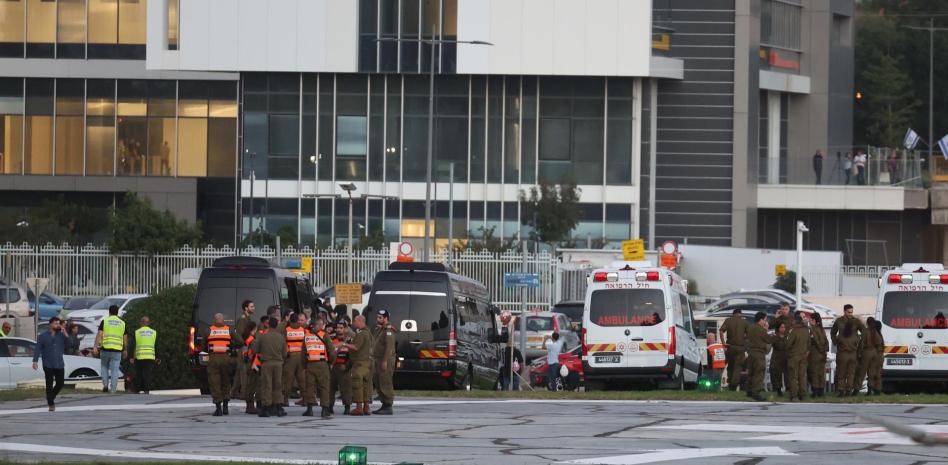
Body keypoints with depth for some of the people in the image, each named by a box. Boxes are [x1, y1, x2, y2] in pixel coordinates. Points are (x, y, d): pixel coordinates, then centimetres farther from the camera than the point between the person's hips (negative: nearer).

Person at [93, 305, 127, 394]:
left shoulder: (104, 321, 1)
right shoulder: (122, 323, 8)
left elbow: (99, 334, -8)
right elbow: (125, 338, 10)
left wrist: (95, 346, -12)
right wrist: (125, 350, 20)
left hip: (105, 348, -1)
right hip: (117, 350, 1)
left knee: (104, 367, 19)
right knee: (114, 370, 2)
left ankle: (105, 384, 2)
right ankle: (113, 391, -1)